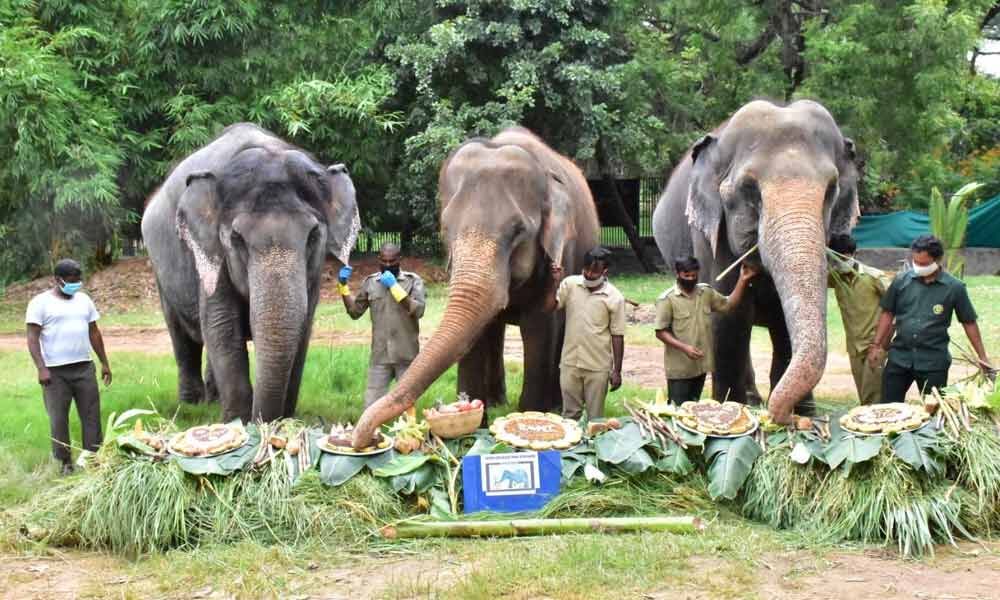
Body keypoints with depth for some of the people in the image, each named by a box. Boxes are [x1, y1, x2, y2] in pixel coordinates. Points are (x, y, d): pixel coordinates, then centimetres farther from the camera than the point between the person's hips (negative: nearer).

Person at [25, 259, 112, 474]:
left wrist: (104, 362, 15)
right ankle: (65, 462, 11)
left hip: (84, 367, 4)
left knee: (91, 415, 3)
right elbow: (33, 338, -8)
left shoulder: (84, 299, 12)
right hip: (55, 372, -4)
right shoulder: (41, 303, -4)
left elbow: (94, 333, 18)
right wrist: (41, 368, -17)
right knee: (58, 418, 2)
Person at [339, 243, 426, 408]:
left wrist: (394, 286, -15)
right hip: (380, 355, 2)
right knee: (371, 406, -2)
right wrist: (343, 286, 2)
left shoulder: (413, 281, 1)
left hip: (406, 355, -2)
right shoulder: (370, 282, 8)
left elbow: (418, 310, -13)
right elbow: (355, 312, 12)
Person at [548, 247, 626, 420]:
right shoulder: (570, 284, -1)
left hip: (598, 367, -2)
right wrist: (555, 282, -18)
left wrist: (617, 370, -5)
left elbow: (617, 336, -4)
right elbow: (549, 306, -7)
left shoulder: (614, 297, -7)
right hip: (570, 362, 2)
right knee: (570, 414, 13)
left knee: (595, 417, 8)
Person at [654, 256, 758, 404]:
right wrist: (684, 347, -23)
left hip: (700, 365, 6)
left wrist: (743, 280, 2)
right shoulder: (667, 299, -11)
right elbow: (661, 332, -11)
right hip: (679, 368, -6)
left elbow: (729, 304, 13)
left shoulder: (706, 292, 7)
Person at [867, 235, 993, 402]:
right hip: (899, 357, 2)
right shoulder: (901, 281, 0)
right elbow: (888, 313, 9)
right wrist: (877, 346, 5)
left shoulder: (954, 288, -5)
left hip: (934, 362, -2)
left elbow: (969, 323, 2)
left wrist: (982, 357, 2)